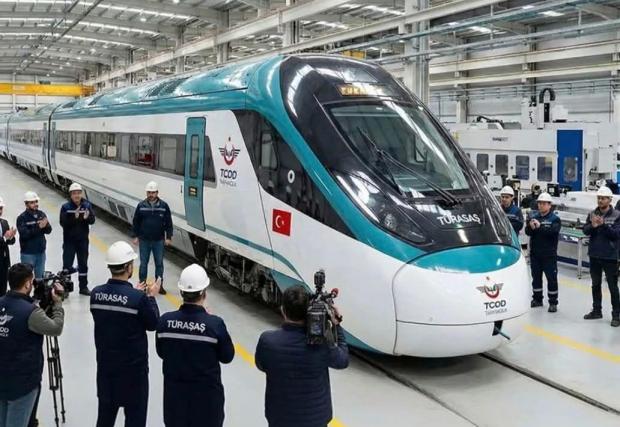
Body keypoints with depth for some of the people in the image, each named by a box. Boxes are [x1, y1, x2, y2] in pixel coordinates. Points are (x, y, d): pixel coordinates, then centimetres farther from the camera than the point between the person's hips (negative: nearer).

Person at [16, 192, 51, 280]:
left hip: (41, 252, 4)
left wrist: (45, 225, -23)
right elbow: (24, 234, -20)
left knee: (40, 277, 13)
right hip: (28, 253, -4)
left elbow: (49, 230, 0)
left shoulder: (41, 214, 5)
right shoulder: (22, 218, -9)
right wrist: (38, 227, -29)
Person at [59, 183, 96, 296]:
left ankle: (83, 287, 24)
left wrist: (87, 217, -28)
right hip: (69, 240, -3)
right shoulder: (65, 207, -10)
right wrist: (74, 218, -31)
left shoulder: (87, 205, -3)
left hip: (83, 240, 3)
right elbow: (63, 223, -18)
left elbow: (92, 220, -7)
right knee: (67, 264, 0)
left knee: (83, 264, 13)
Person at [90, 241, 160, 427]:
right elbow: (152, 324, -9)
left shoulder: (96, 293, -6)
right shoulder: (139, 298, -22)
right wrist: (151, 297, 3)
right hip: (133, 366, -5)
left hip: (106, 363, 5)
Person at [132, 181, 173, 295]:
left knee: (159, 263, 9)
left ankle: (159, 285, 21)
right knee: (143, 263, 9)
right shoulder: (141, 206, -3)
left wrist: (168, 237, -3)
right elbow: (136, 222, 4)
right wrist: (135, 236, 2)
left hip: (159, 241, 0)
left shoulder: (164, 206, -5)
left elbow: (168, 222, -1)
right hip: (144, 240, 0)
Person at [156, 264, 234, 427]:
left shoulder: (165, 321, -12)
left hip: (174, 392, 3)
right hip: (206, 394, -3)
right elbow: (227, 357, -7)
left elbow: (162, 353, 3)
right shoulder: (215, 324, -21)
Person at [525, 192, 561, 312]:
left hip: (549, 254, -4)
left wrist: (540, 227, -32)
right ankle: (537, 299, 27)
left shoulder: (555, 219, -4)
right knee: (536, 276, 14)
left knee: (551, 278, -2)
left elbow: (553, 231, -22)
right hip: (535, 253, 4)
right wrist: (531, 227, -24)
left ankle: (553, 302, 5)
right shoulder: (533, 217, 7)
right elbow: (527, 232, -3)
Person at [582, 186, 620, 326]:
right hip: (594, 256, 5)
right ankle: (596, 310, 27)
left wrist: (603, 225, -25)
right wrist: (593, 226, -22)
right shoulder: (592, 214, 4)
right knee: (595, 285, 15)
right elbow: (585, 231, -3)